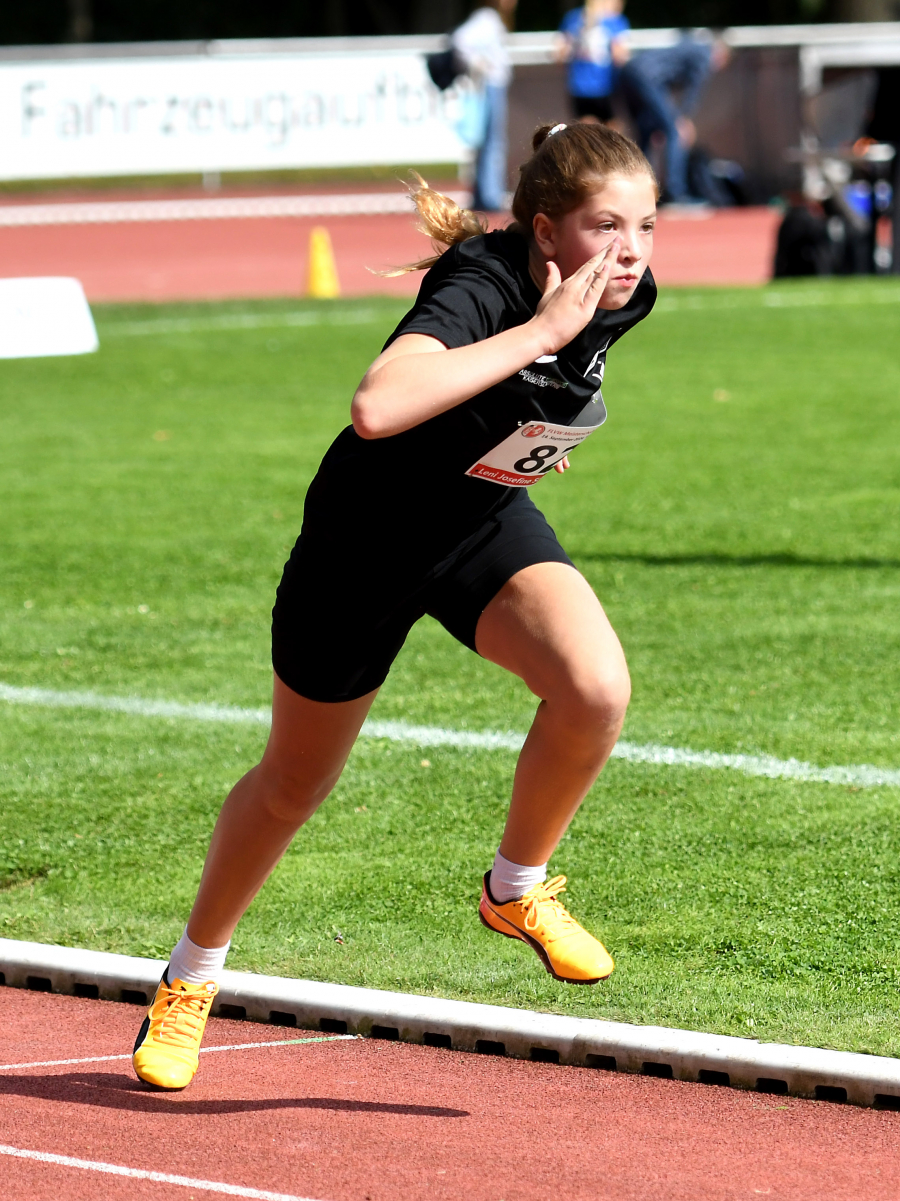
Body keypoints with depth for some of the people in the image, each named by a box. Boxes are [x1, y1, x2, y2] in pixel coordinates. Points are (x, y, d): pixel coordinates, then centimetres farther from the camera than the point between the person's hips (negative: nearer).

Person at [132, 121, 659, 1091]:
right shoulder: (479, 288, -36)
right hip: (368, 538, -5)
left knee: (595, 690, -26)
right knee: (295, 783, 15)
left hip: (488, 522, 5)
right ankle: (191, 976, 41)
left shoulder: (625, 296, -15)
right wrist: (539, 332, -52)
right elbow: (376, 408, -56)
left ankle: (517, 891, 1)